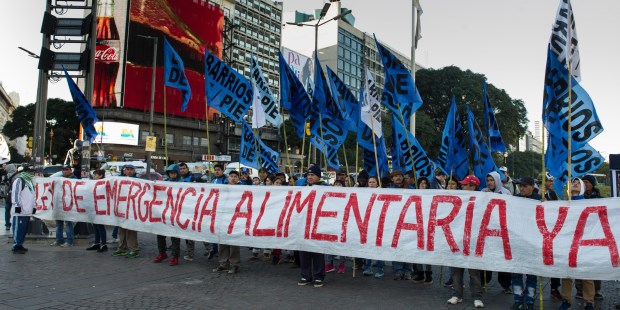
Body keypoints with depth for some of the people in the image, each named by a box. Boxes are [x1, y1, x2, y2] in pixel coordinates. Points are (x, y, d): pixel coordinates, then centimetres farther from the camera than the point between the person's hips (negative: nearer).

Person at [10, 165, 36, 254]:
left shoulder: (30, 182, 21)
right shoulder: (19, 180, -7)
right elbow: (15, 194, -14)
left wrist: (33, 207, 21)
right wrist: (17, 205, -19)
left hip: (27, 211, 9)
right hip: (20, 211, -9)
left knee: (24, 229, 11)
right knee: (18, 229, -7)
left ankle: (20, 245, 18)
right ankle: (16, 247, -4)